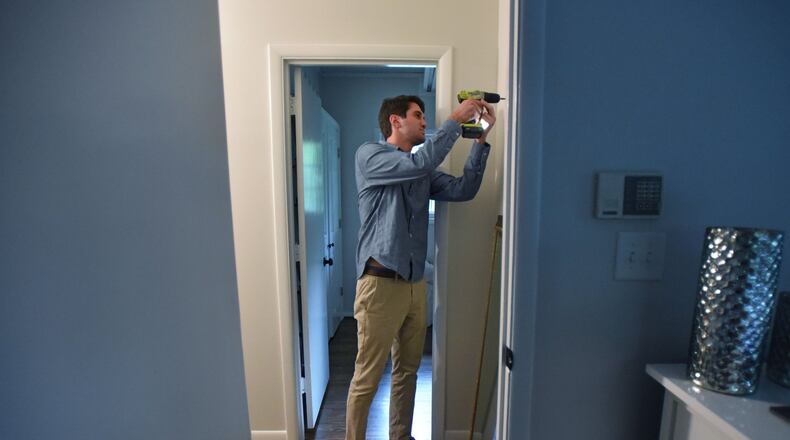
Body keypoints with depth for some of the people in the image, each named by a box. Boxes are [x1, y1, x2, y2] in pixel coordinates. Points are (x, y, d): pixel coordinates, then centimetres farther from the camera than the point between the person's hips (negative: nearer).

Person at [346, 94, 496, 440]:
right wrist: (455, 120, -12)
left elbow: (463, 190, 3)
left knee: (407, 372, 19)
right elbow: (419, 163, -21)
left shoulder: (423, 172, 15)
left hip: (415, 284, 7)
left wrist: (481, 139, 0)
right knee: (367, 379, 3)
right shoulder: (369, 154, -5)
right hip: (381, 283, -7)